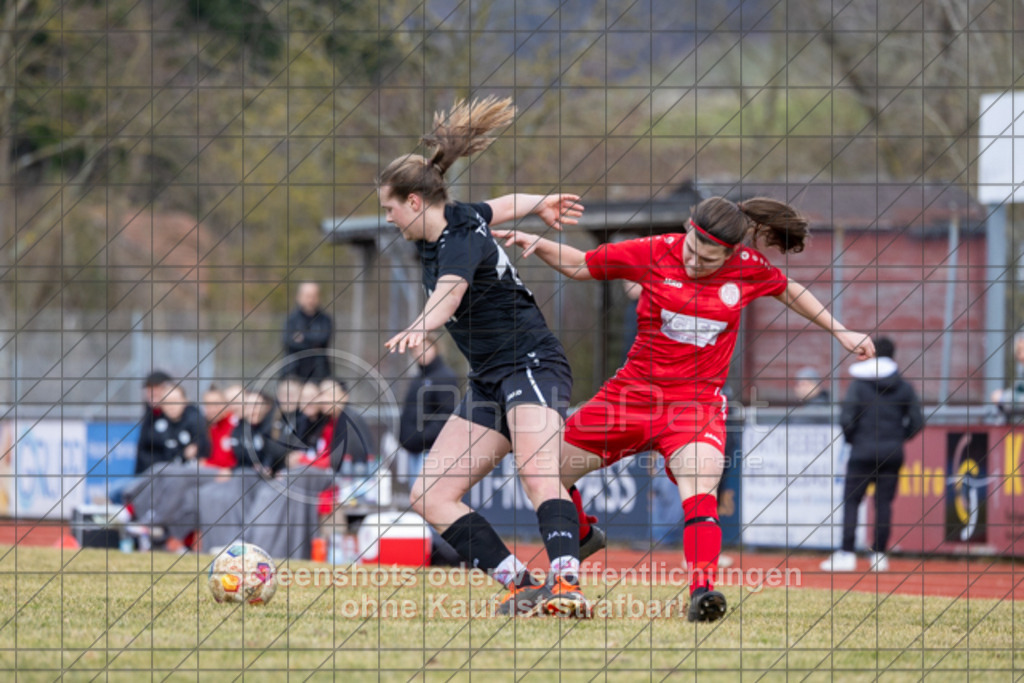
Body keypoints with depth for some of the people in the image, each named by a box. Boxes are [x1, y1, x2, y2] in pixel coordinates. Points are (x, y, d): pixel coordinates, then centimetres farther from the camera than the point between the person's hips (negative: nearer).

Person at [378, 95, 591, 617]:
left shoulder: (462, 239, -18)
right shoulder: (439, 228, 9)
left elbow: (449, 294, -40)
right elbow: (499, 208, 30)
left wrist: (419, 329, -59)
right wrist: (537, 204, 49)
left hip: (532, 364, -10)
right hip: (489, 382, 10)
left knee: (537, 475, -34)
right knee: (429, 496, -2)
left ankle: (566, 583, -51)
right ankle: (521, 586, -13)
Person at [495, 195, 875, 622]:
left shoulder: (748, 269, -5)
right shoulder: (652, 253, -7)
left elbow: (789, 292, 17)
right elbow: (579, 266, 4)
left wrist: (840, 332, 20)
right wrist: (535, 244, -12)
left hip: (698, 401, -2)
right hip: (634, 391, 3)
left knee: (699, 489, -32)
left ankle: (702, 591, -46)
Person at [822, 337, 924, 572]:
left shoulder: (859, 385, -3)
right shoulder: (904, 387, 4)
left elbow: (846, 419, -9)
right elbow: (917, 421, 2)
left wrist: (852, 438, 9)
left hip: (863, 450, -3)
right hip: (893, 453, 3)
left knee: (851, 501, 1)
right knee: (884, 502, 7)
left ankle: (846, 554, -8)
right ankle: (879, 555, 4)